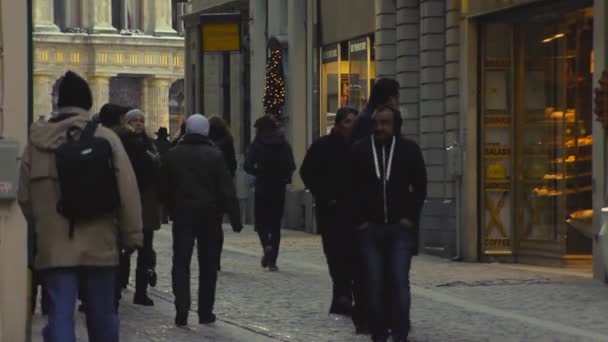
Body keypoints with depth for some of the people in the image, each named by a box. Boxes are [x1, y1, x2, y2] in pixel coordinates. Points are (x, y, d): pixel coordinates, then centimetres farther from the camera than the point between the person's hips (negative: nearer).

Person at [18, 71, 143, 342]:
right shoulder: (105, 139, -5)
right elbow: (128, 191, -6)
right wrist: (132, 235, 3)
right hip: (99, 245, 0)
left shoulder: (37, 142, 1)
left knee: (60, 316, -3)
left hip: (53, 247, 0)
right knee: (101, 315, 15)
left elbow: (24, 197, 7)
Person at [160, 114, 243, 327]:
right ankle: (205, 313, 10)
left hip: (182, 215, 1)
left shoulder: (172, 156, 1)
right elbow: (227, 191, -10)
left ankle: (182, 313, -10)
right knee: (208, 266, 8)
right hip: (210, 217, -1)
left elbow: (164, 189, 7)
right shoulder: (214, 156, -8)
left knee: (181, 263, 3)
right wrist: (235, 219, -5)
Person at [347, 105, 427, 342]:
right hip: (369, 228, 1)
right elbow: (352, 189, 6)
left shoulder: (409, 150, 4)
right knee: (374, 284, 1)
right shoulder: (360, 150, 4)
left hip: (400, 227, -1)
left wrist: (410, 217, -3)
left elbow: (419, 187, 6)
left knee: (400, 282, -6)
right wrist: (359, 220, -1)